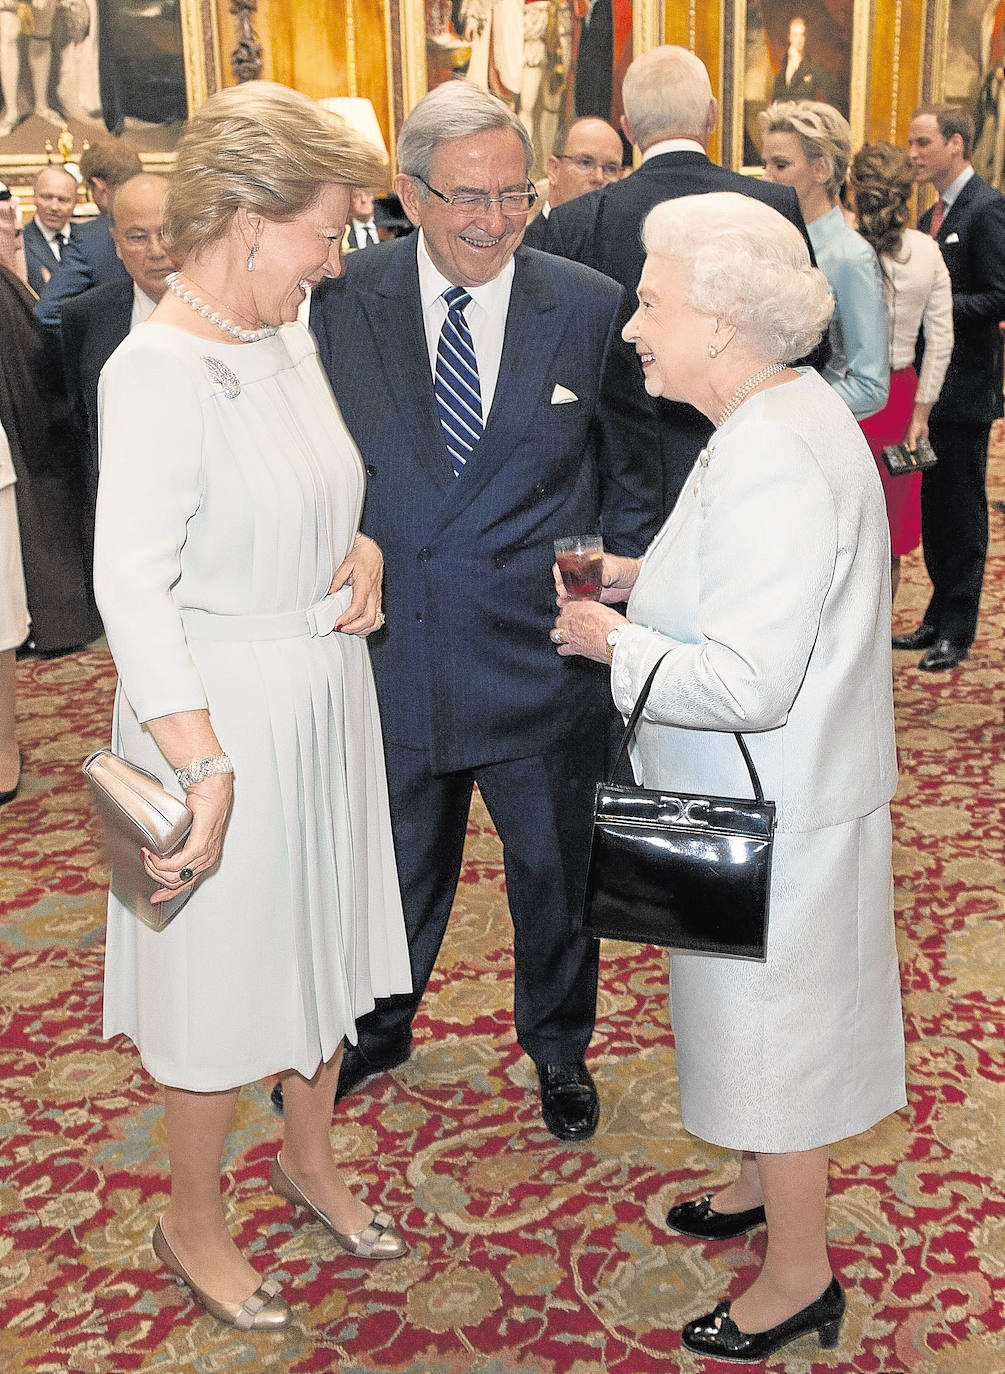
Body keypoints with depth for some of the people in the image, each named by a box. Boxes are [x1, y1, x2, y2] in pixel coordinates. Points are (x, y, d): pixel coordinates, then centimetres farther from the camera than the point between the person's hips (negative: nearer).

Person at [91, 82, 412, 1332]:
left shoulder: (287, 336, 4)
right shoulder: (160, 369, -21)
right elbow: (132, 585, -26)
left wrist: (361, 551, -3)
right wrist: (207, 767, -31)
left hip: (324, 698, 8)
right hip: (221, 712, -8)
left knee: (324, 941, 21)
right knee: (222, 974, 9)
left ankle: (309, 1157, 46)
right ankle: (191, 1223, 34)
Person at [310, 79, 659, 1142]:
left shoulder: (591, 308, -6)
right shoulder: (344, 300, -5)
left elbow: (634, 477, 2)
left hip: (541, 656, 0)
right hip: (389, 647, 1)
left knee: (554, 870, 17)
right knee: (395, 865, 22)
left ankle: (558, 1045, 44)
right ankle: (376, 1030, 48)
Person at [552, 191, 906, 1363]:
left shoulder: (778, 459, -29)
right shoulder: (778, 417, 4)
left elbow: (749, 682, -31)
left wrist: (615, 641, -17)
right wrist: (646, 580, 5)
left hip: (774, 815, -10)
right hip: (756, 798, 10)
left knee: (773, 1030, 8)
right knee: (757, 1016, 26)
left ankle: (799, 1277, 29)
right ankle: (763, 1183, 48)